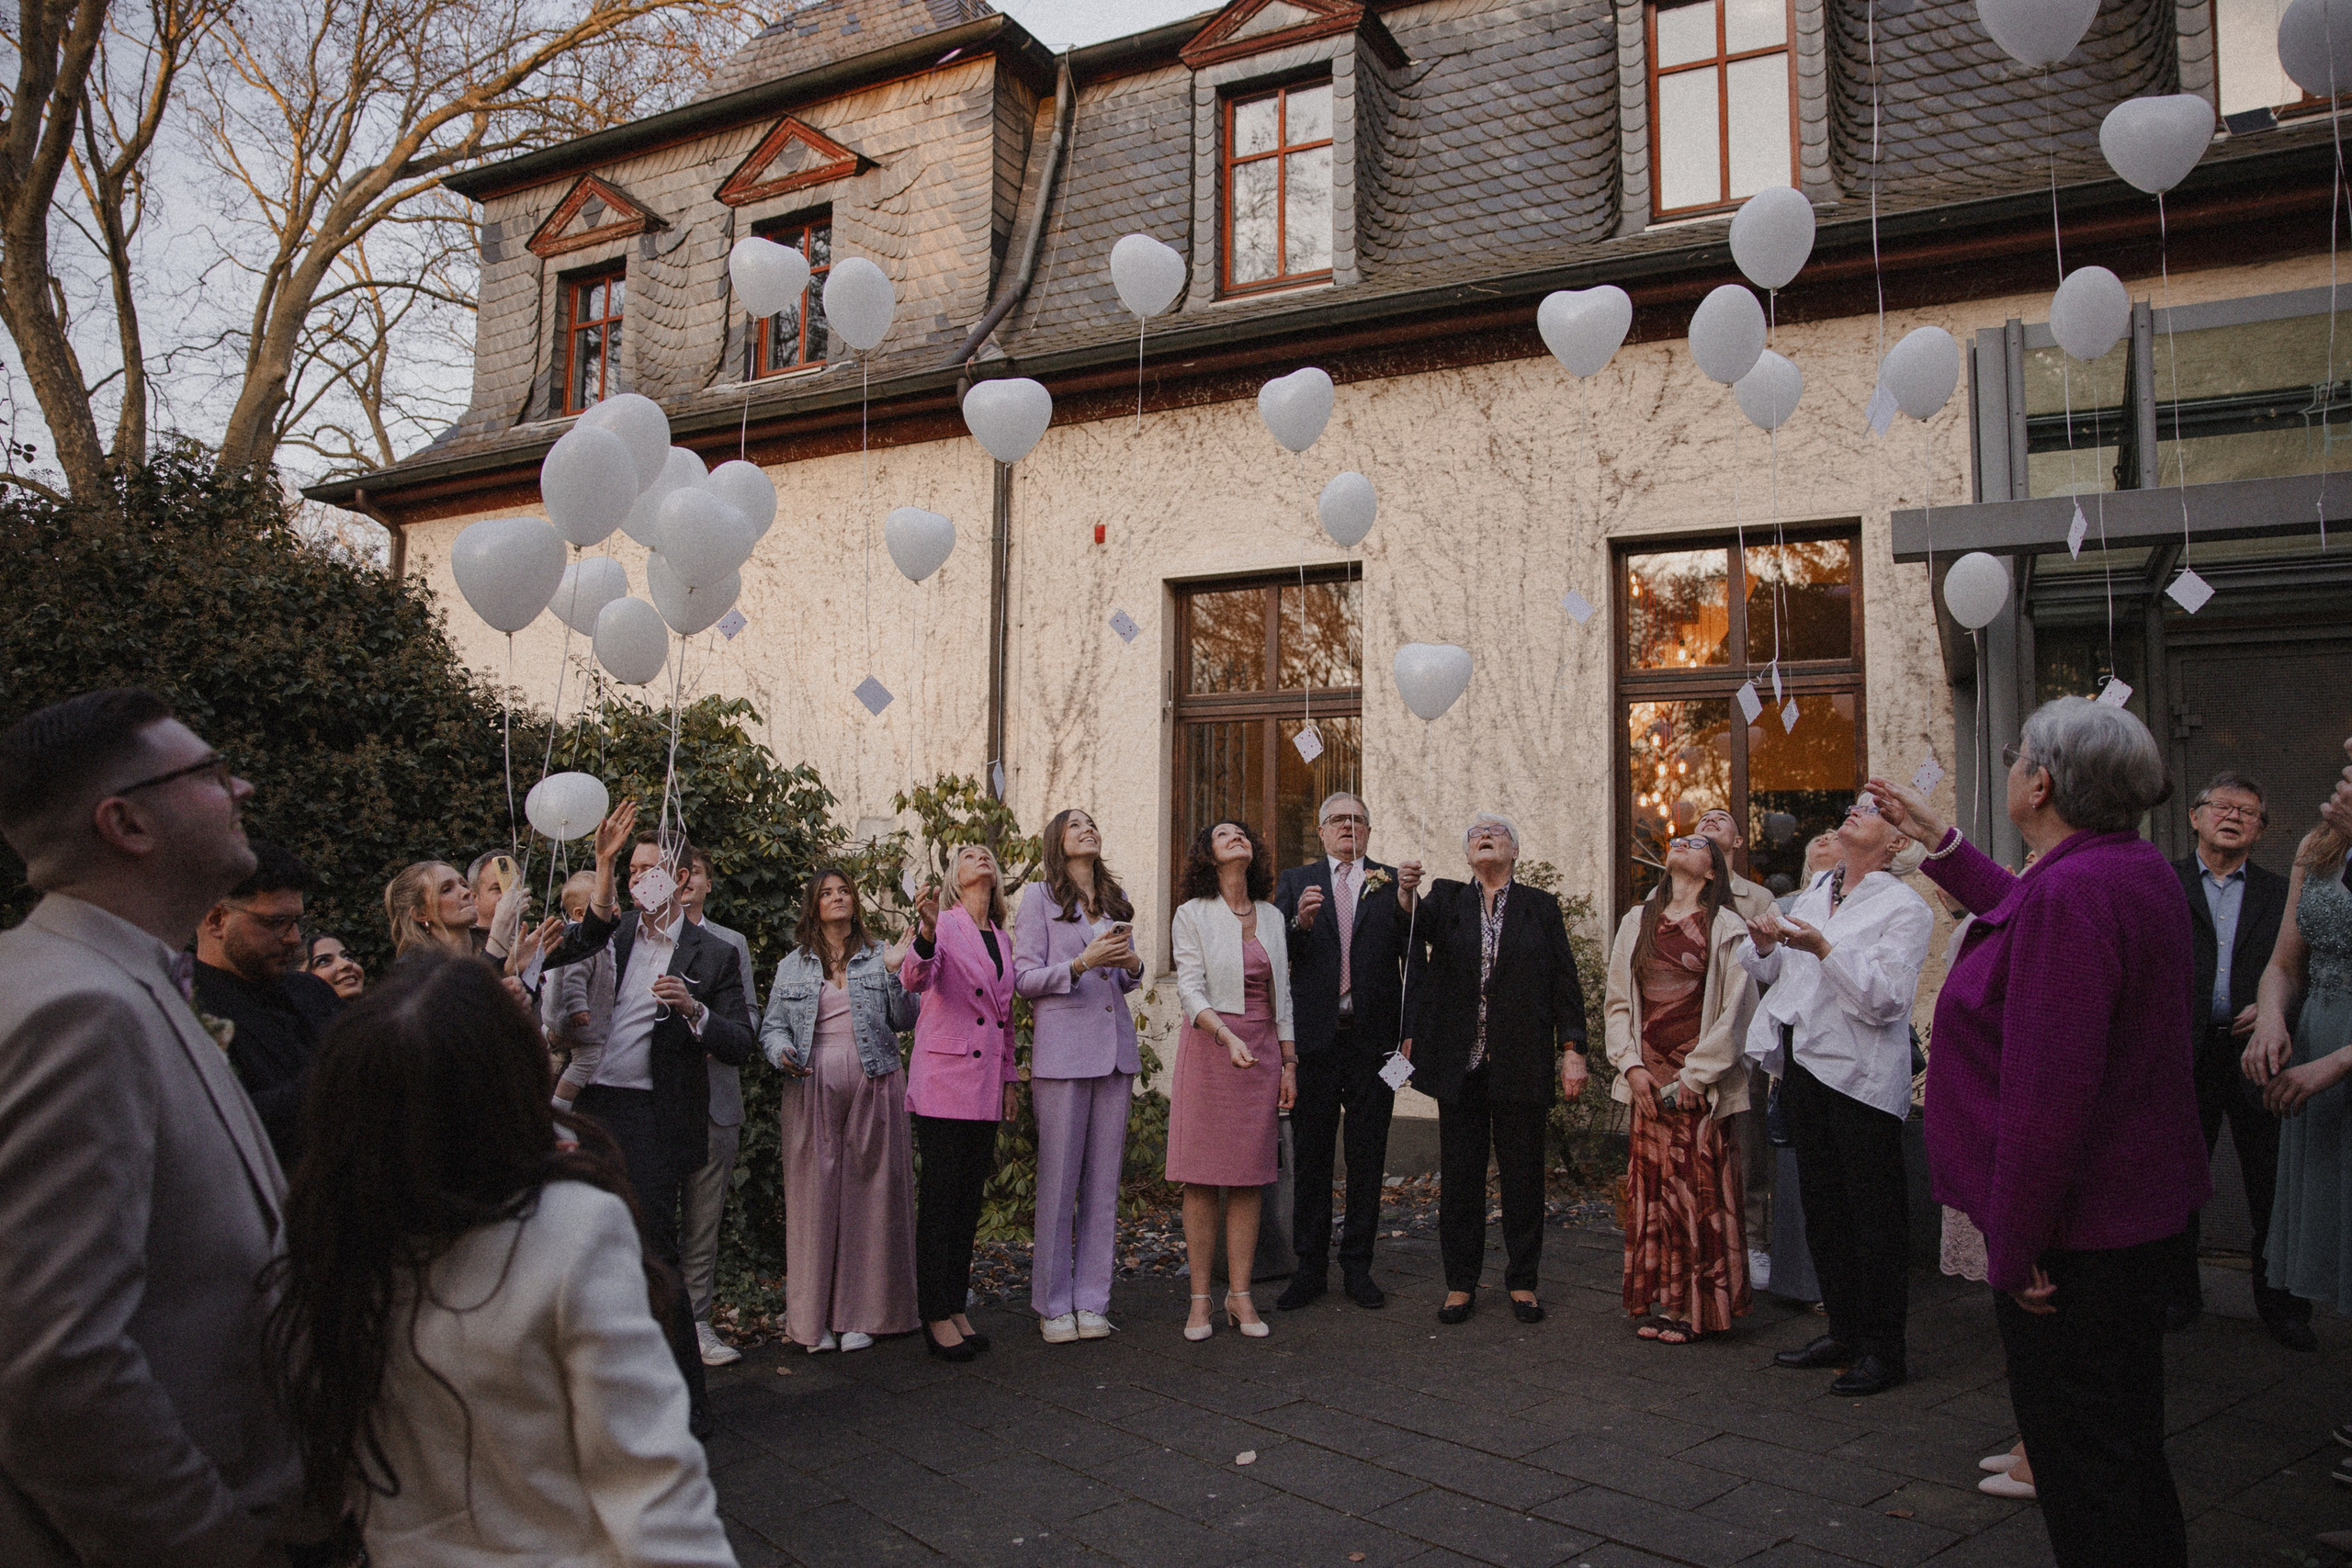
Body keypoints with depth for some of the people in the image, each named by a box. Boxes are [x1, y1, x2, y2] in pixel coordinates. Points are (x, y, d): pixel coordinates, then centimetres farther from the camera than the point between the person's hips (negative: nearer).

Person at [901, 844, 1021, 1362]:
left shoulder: (1002, 940, 15)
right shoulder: (942, 924, -4)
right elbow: (914, 979, -23)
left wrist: (1010, 1078, 18)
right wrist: (926, 935, -42)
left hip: (985, 1084, 6)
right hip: (944, 1077, -6)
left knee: (970, 1200, 10)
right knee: (941, 1197, -2)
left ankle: (957, 1309, 19)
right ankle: (936, 1318, 6)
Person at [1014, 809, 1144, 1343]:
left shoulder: (1118, 899, 16)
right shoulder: (1040, 897, 2)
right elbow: (1024, 978, -4)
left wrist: (1130, 964, 0)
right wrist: (1083, 962, -16)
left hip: (1116, 1048, 5)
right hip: (1062, 1049, -5)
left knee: (1104, 1179, 5)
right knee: (1058, 1179, -1)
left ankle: (1091, 1301, 13)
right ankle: (1054, 1305, 9)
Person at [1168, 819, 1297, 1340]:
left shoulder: (1272, 917, 13)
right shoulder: (1192, 915, -1)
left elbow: (1282, 995, 15)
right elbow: (1190, 989, -10)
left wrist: (1289, 1063, 10)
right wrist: (1227, 1036, -25)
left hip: (1263, 1049, 4)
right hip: (1209, 1046, -4)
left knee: (1249, 1177, 4)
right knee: (1201, 1177, -1)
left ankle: (1240, 1296, 11)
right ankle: (1200, 1299, 6)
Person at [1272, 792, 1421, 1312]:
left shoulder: (1391, 881, 8)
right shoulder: (1296, 881, 9)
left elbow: (1409, 949, -7)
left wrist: (1407, 899, -24)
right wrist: (1299, 922, -21)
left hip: (1373, 1038, 0)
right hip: (1315, 1036, 0)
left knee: (1367, 1157, 7)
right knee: (1310, 1156, 5)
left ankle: (1357, 1267, 18)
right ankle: (1309, 1269, 14)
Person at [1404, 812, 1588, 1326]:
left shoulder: (1541, 907, 9)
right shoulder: (1444, 899, 10)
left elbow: (1564, 983, 4)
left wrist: (1572, 1048, -3)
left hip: (1522, 1061, 0)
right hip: (1460, 1061, 0)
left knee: (1523, 1172, 6)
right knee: (1460, 1173, 5)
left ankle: (1522, 1282, 19)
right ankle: (1461, 1283, 16)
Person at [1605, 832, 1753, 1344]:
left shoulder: (1725, 927, -1)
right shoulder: (1637, 921, 12)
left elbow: (1733, 1010, -5)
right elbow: (1618, 1001, 12)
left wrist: (1695, 1076, -10)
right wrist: (1632, 1066, 0)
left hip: (1701, 1079, -4)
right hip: (1649, 1078, 4)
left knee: (1700, 1192, -1)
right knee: (1652, 1190, 5)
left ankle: (1697, 1309, 9)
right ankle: (1663, 1301, 15)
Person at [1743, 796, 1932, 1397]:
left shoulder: (1905, 908, -5)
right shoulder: (1813, 892, 15)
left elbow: (1886, 997, -18)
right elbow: (1768, 969, 17)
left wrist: (1822, 947, -25)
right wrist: (1766, 943, -4)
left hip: (1859, 1075, -7)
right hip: (1803, 1068, 7)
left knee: (1874, 1215, 0)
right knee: (1822, 1209, 14)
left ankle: (1884, 1348, 11)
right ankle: (1844, 1331, 27)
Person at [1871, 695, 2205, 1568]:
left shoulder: (2071, 890, -26)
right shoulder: (2140, 868, 5)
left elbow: (2048, 1093, -29)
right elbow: (2026, 920, 27)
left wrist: (2016, 1250, -22)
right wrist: (1939, 843, 33)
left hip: (2075, 1233, -10)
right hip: (2144, 1209, 10)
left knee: (2087, 1467, 3)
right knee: (2123, 1441, 24)